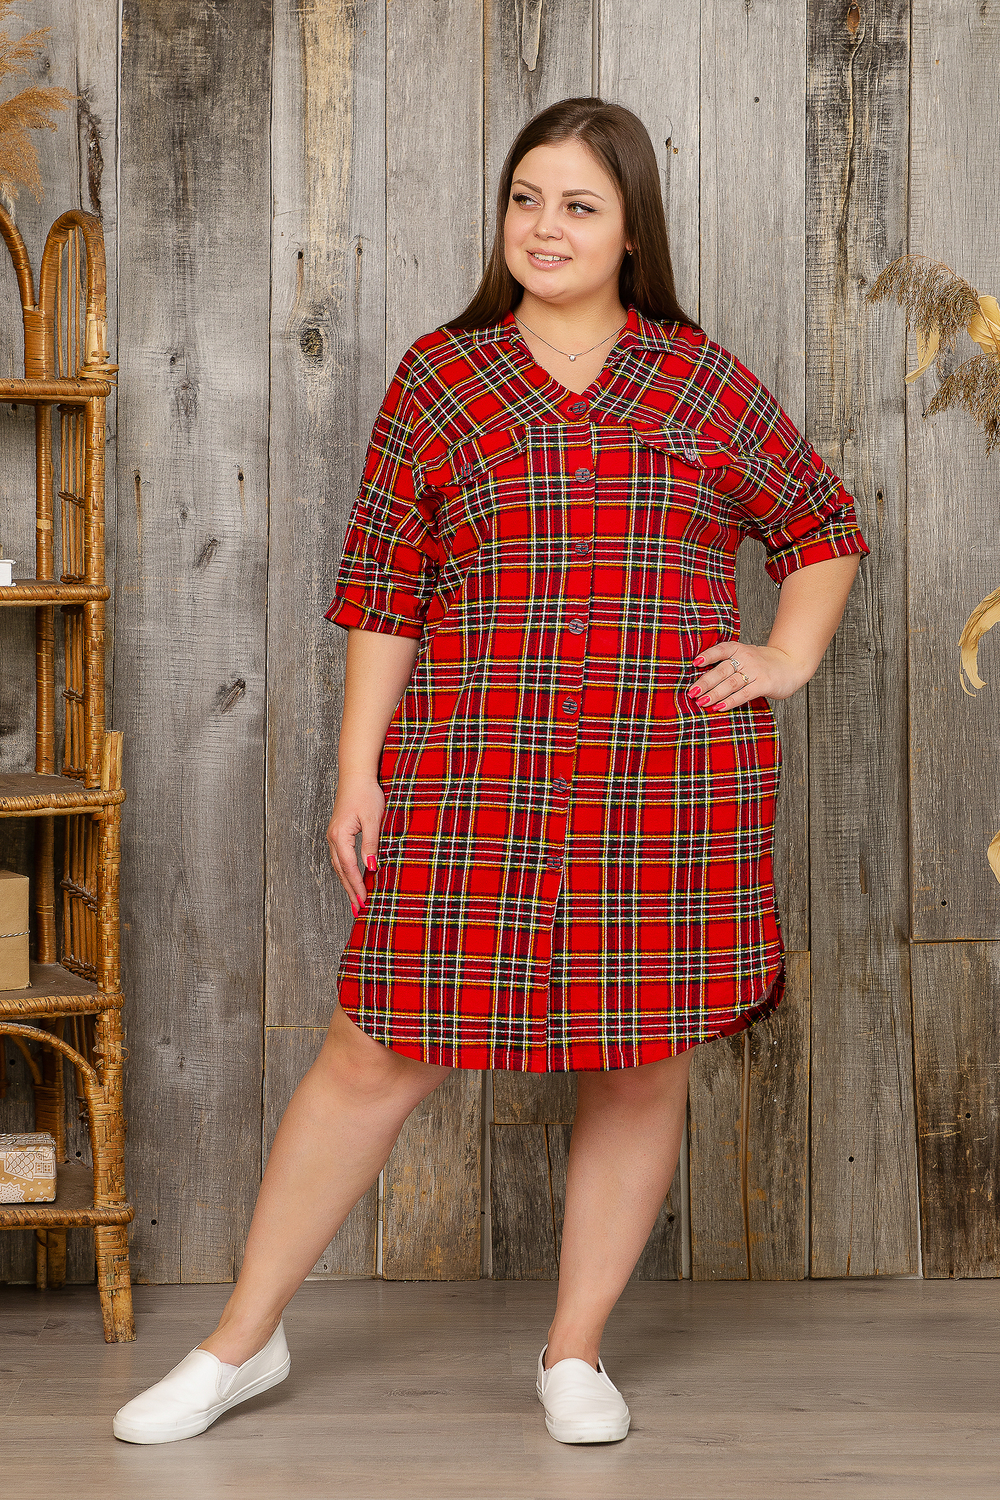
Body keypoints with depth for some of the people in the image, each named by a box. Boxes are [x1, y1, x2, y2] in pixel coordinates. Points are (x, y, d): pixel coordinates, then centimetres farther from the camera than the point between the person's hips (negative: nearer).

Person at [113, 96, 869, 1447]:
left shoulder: (705, 382, 8)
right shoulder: (439, 378, 7)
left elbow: (823, 526, 20)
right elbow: (382, 589, 5)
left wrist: (790, 655, 5)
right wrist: (358, 769, 0)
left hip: (673, 784, 1)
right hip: (473, 780, -1)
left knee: (643, 1060, 6)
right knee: (381, 1052, 1)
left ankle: (576, 1352, 23)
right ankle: (243, 1342, 15)